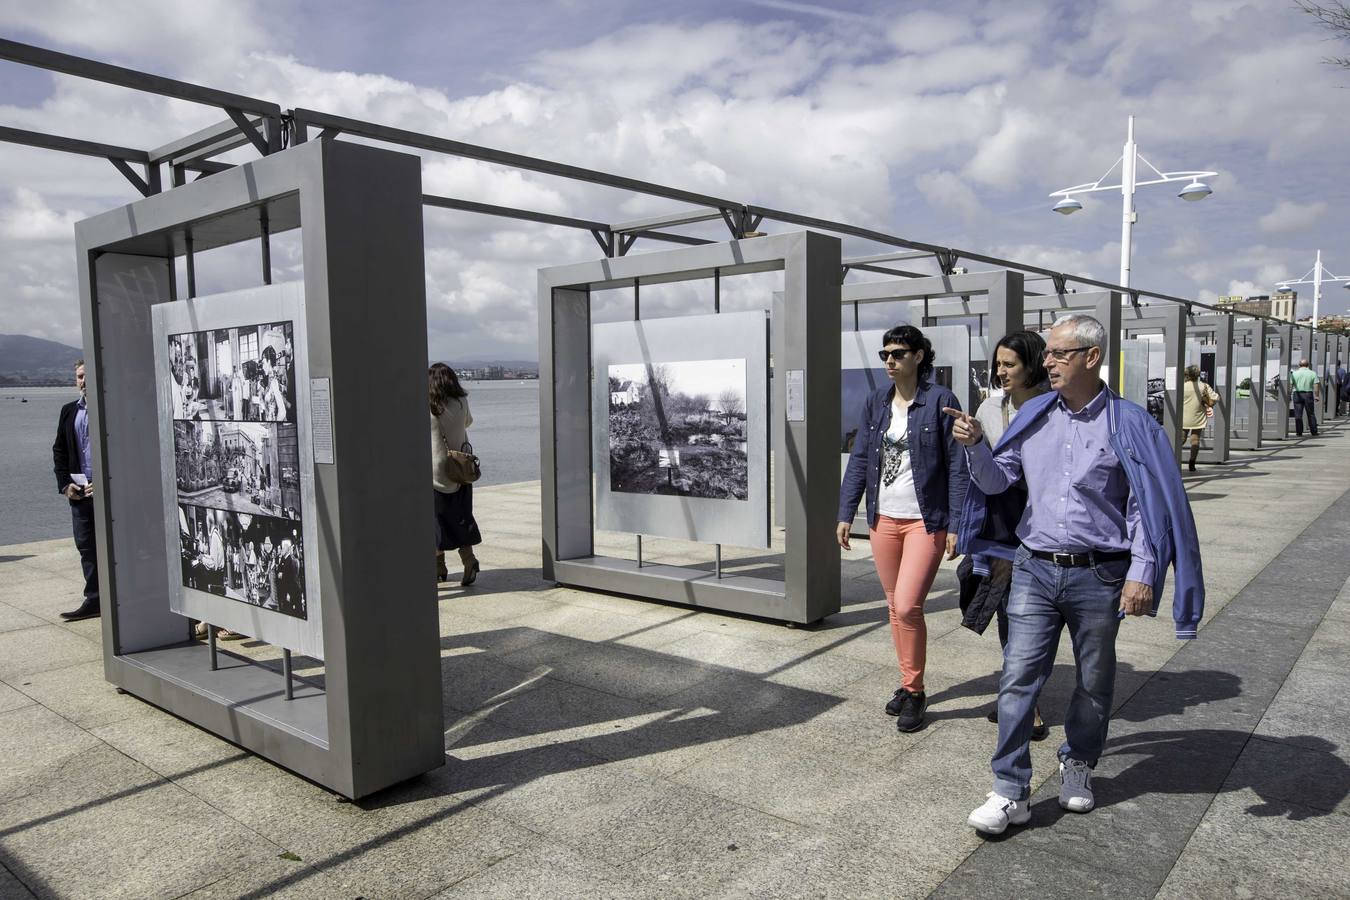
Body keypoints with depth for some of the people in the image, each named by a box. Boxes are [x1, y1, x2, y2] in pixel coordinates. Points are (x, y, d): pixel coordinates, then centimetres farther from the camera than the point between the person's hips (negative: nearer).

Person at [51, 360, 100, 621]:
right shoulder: (69, 411, 11)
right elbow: (59, 450, 14)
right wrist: (65, 484, 3)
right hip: (79, 491, 6)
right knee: (86, 546, 8)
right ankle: (93, 600, 16)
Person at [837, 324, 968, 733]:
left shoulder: (940, 400, -8)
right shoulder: (875, 402, 6)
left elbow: (956, 466, -8)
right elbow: (859, 459, 8)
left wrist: (955, 525, -11)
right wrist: (845, 514, 4)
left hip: (925, 520, -5)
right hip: (884, 519, 5)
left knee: (907, 606, -10)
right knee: (894, 607, 12)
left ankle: (915, 692, 9)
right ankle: (908, 684, 28)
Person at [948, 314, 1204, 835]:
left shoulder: (1127, 424, -5)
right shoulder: (1034, 416, 6)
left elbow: (1146, 505, -6)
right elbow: (996, 481, 8)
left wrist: (1141, 574, -12)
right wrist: (975, 445, -10)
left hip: (1099, 576, -2)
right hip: (1035, 571, 2)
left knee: (1094, 683, 14)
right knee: (1018, 679, -3)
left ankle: (1077, 767, 37)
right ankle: (1010, 792, 4)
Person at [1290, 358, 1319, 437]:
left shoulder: (1294, 373, 1)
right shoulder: (1313, 373, 3)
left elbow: (1290, 385, -3)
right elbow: (1316, 385, -4)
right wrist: (1316, 396, -1)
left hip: (1297, 394, -1)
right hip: (1308, 394, 1)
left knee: (1298, 414, 1)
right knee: (1311, 414, 9)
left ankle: (1299, 432, 0)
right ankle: (1314, 432, 11)